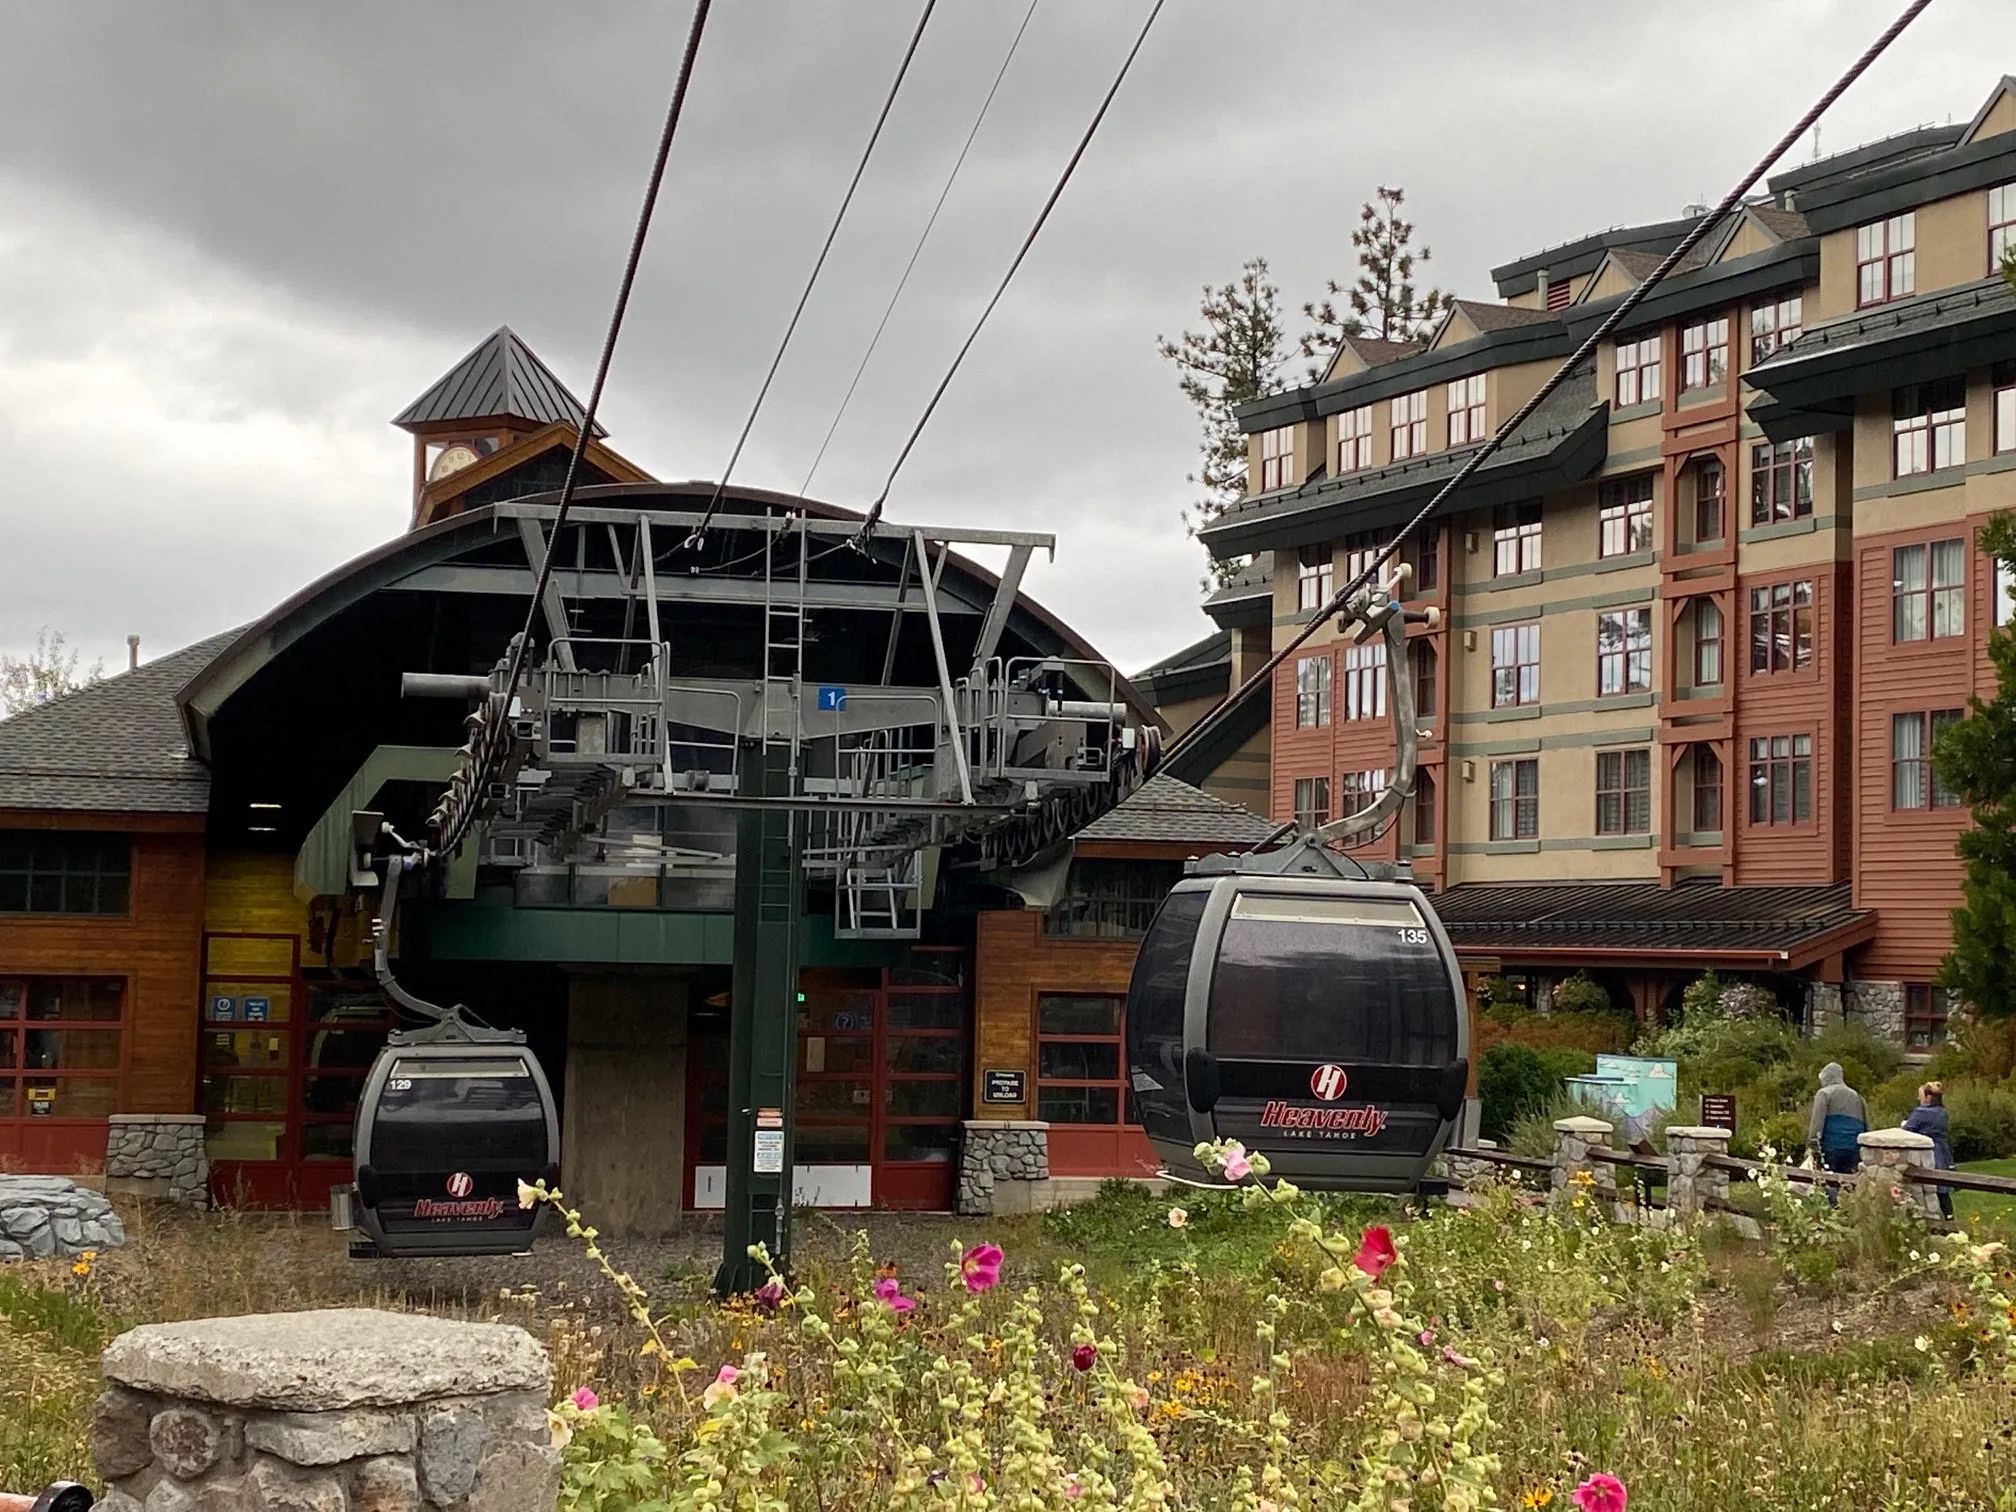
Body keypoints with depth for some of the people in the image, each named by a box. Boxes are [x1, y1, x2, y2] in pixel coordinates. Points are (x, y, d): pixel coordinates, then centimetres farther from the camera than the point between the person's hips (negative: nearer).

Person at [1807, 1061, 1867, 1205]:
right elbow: (1866, 1124, 23)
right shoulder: (1856, 1096, 22)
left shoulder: (1824, 1093, 4)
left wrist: (1812, 1142, -11)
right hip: (1854, 1148, 5)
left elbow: (1817, 1120, -9)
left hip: (1832, 1146, -5)